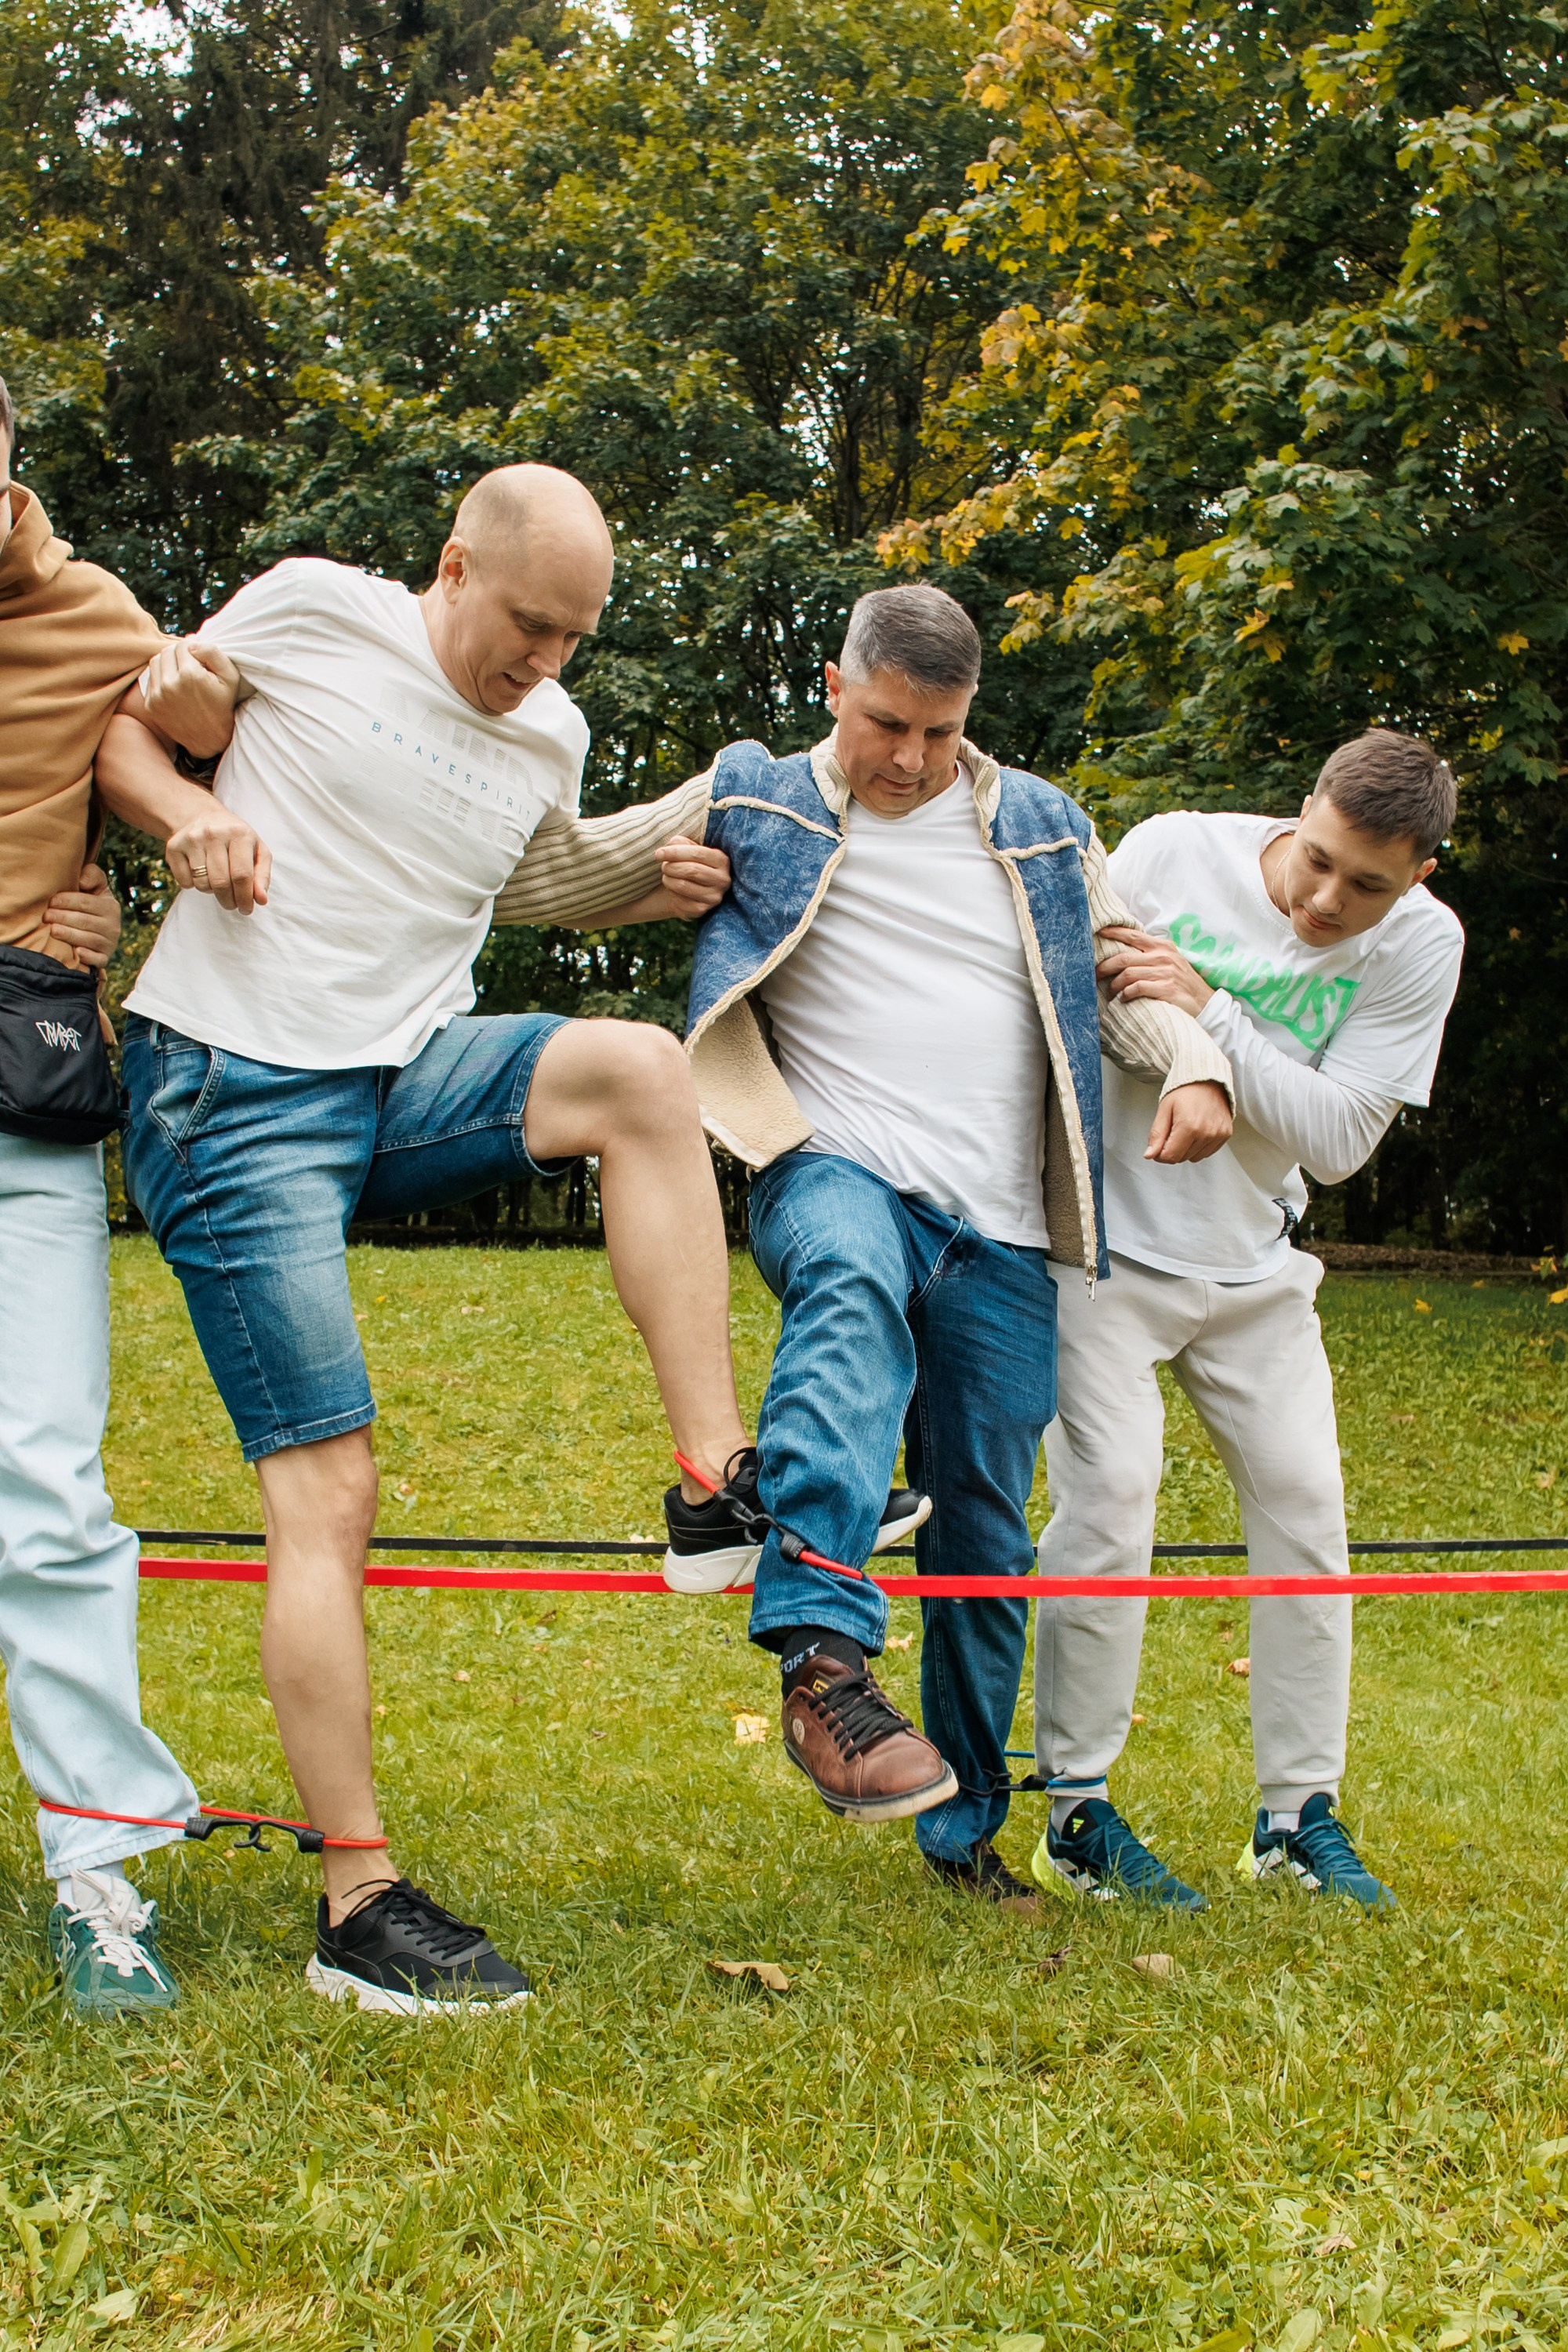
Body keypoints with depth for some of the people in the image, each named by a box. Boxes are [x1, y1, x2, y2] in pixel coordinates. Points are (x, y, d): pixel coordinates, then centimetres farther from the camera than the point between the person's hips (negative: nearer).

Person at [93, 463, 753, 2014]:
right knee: (327, 1489, -11)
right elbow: (113, 721, 6)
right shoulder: (311, 612, -4)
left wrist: (650, 885, 10)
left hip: (412, 1076, 5)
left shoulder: (551, 738, 10)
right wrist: (188, 816, -14)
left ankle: (716, 1476, -21)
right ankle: (358, 1907, -5)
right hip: (235, 1089, -5)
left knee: (638, 1069, -25)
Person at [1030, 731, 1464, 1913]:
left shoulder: (1421, 944, -12)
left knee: (1305, 1500, 1)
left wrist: (1206, 1015, -29)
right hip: (1105, 1235, -3)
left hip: (1251, 1261, 3)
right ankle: (1077, 1814, -5)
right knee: (1110, 1494, -15)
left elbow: (1339, 1136, -18)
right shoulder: (1173, 851, -16)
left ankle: (1299, 1813, 14)